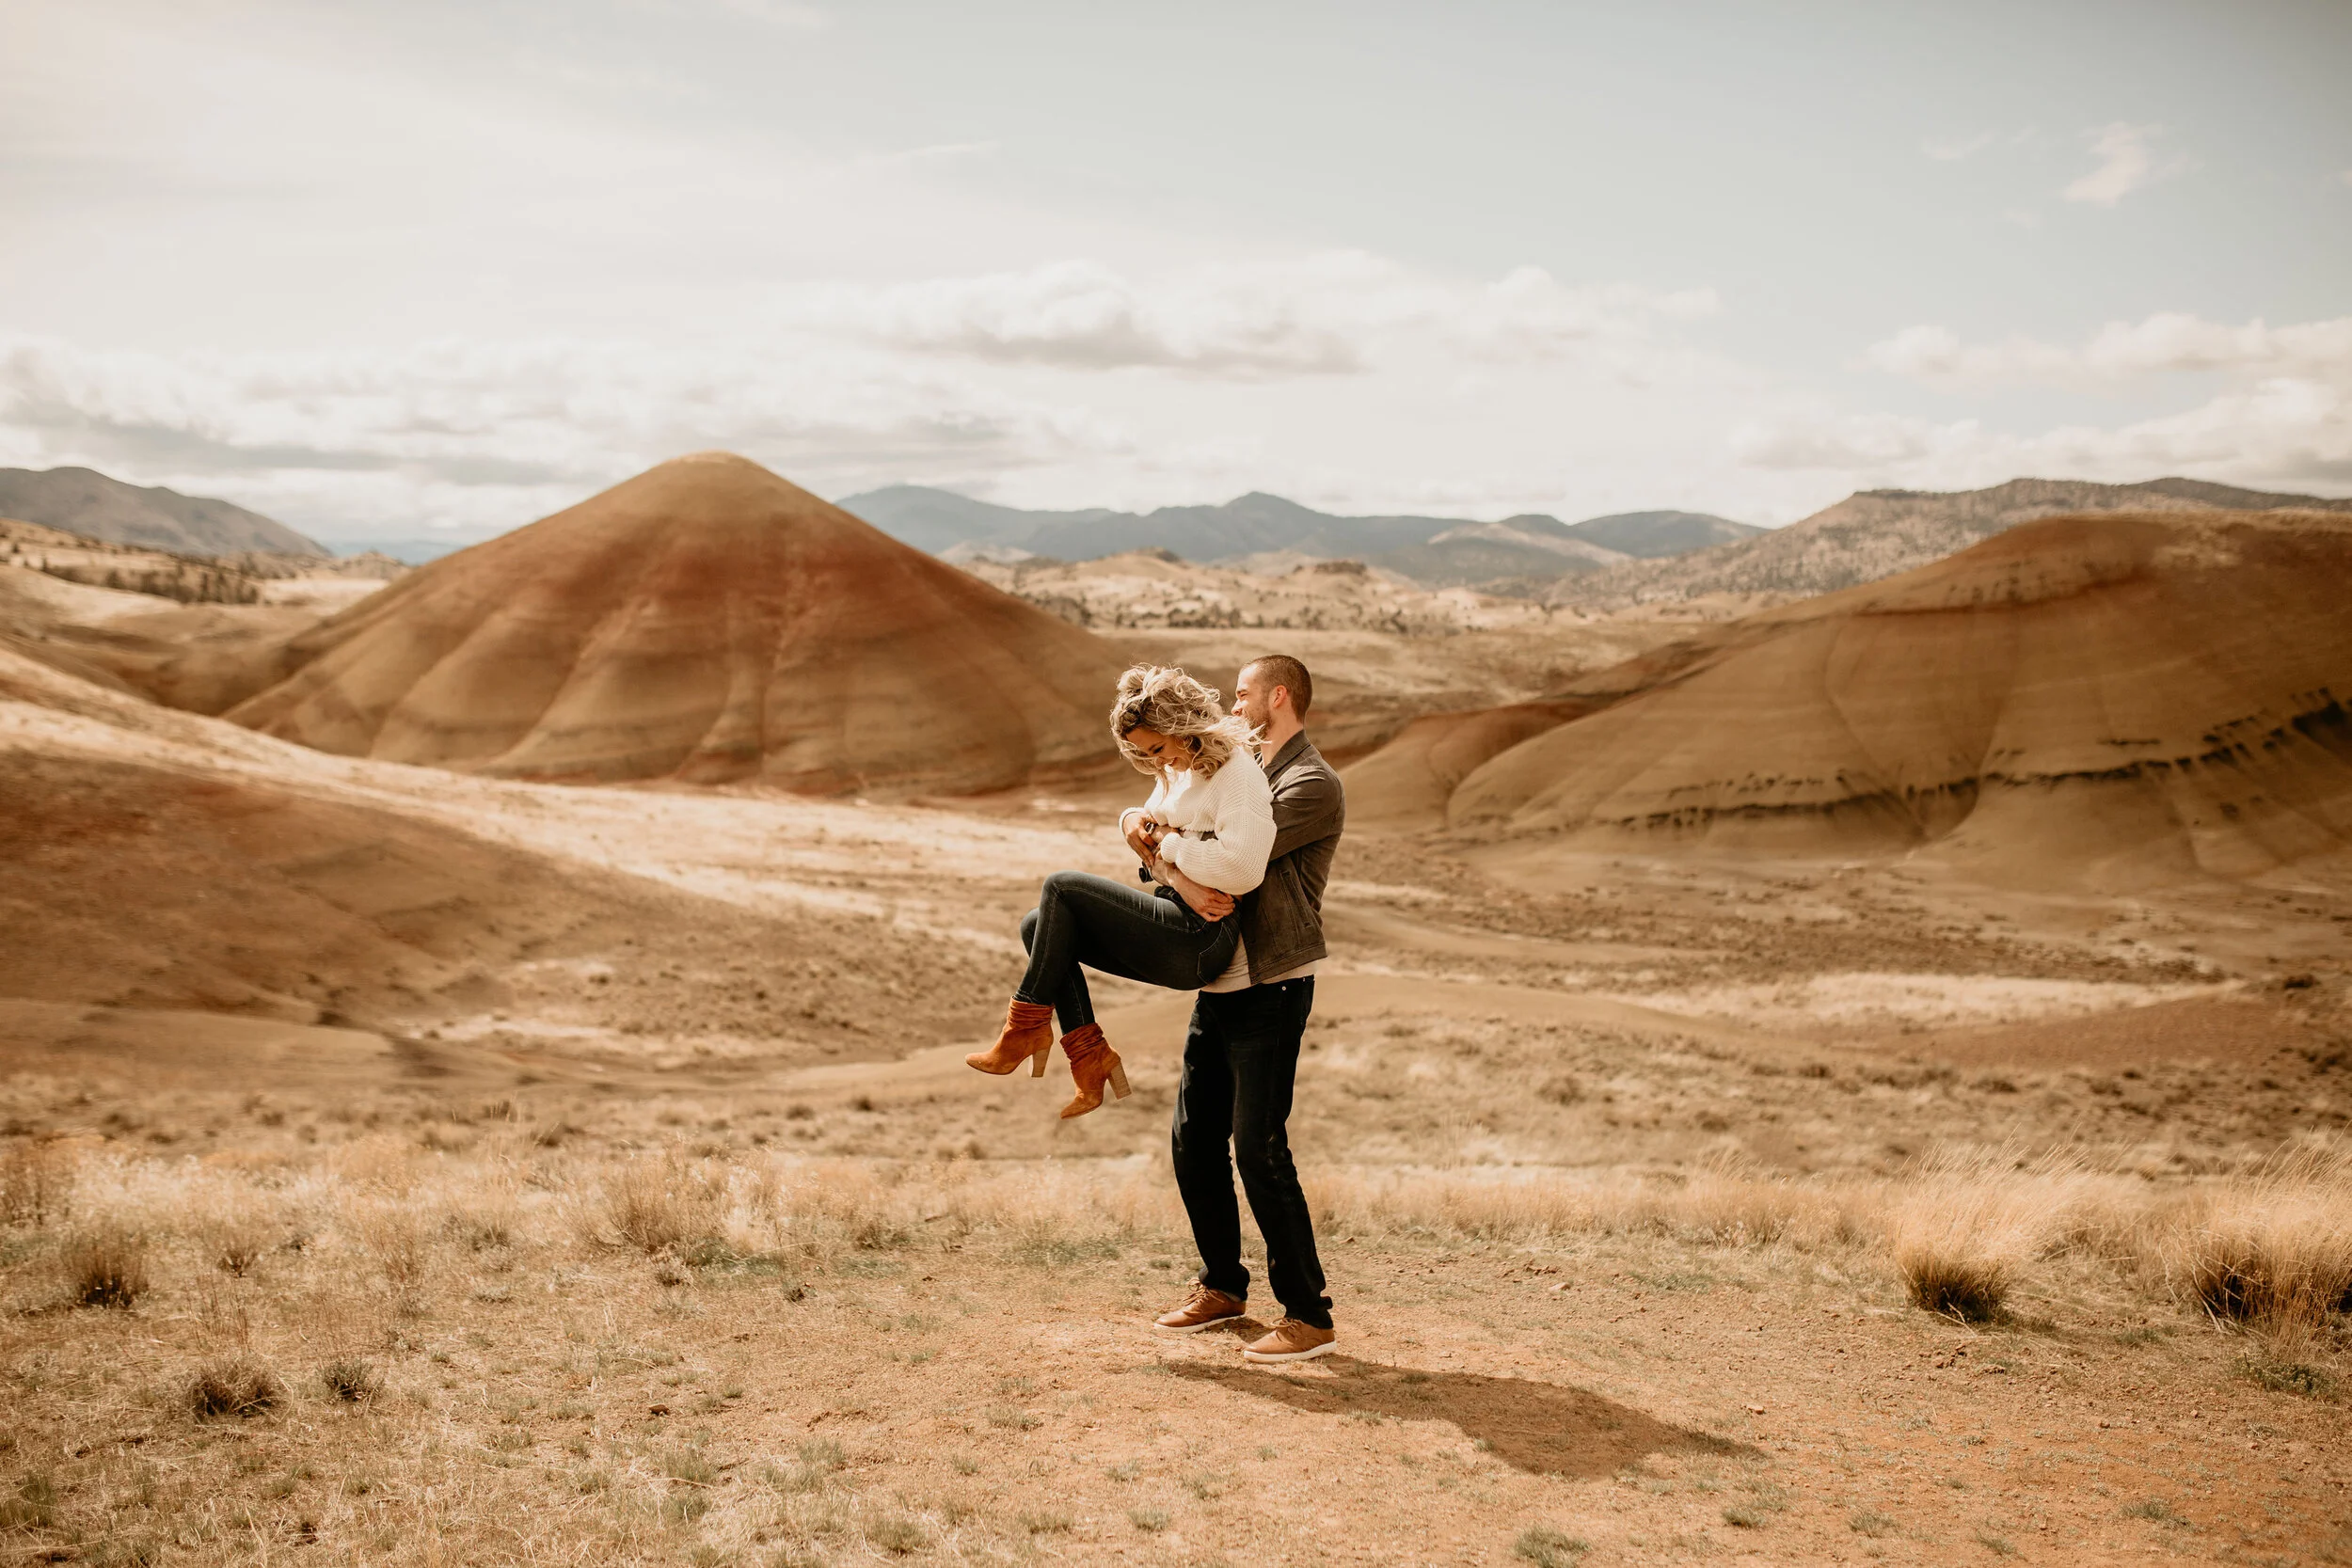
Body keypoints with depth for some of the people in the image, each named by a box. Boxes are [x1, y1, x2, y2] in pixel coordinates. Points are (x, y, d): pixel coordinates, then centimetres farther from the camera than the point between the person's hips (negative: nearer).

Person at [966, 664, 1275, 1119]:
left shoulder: (1237, 771, -14)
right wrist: (1181, 880, -8)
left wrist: (1170, 843, -13)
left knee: (1062, 888, -12)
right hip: (1175, 933, 10)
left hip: (1201, 941, -10)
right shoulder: (1175, 771, 16)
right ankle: (1090, 1056, -4)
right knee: (1038, 926, 1)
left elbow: (1242, 868, -27)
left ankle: (1027, 1027, -3)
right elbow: (1153, 841, 14)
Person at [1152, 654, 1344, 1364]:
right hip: (1219, 986, 9)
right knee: (1193, 1143, 12)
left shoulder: (1313, 786, -11)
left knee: (1259, 1151, -10)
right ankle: (1222, 1286, 28)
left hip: (1271, 991, -9)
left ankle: (1309, 1315, -1)